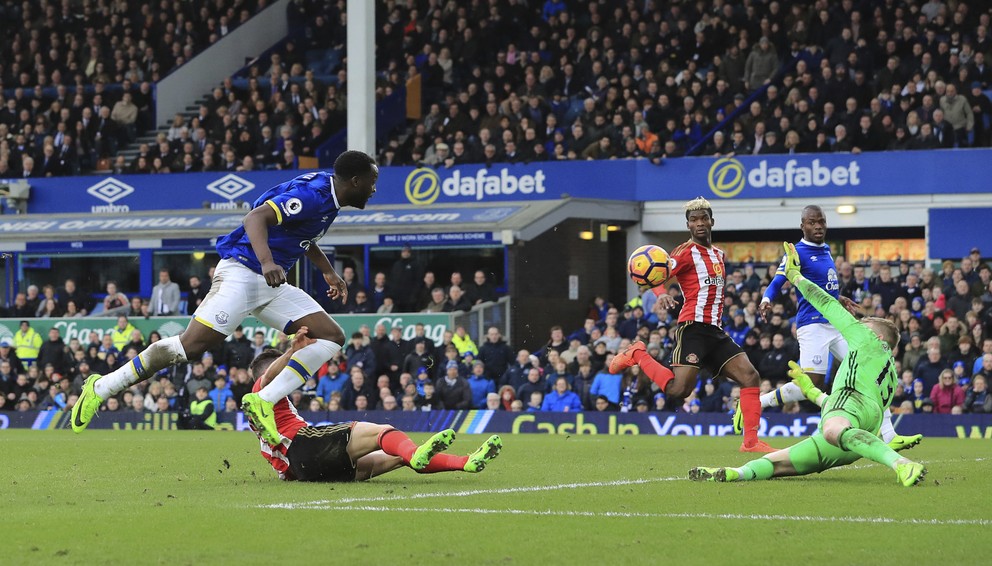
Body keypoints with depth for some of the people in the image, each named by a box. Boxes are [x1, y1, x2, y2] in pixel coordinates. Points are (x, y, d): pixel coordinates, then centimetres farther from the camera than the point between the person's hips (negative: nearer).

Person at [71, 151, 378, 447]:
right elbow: (255, 218, -31)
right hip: (241, 273, -10)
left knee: (331, 336, -3)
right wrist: (266, 262, -45)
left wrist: (328, 271, 32)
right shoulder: (312, 195, -18)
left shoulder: (328, 195, 12)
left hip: (270, 283, 10)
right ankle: (100, 387, -7)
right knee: (193, 344, -19)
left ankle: (263, 401, -12)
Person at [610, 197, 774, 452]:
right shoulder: (687, 252, -5)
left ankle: (751, 441, -1)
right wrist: (661, 294, -38)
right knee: (678, 390, -20)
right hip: (693, 328, -8)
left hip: (715, 331, 8)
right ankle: (637, 355, 3)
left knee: (750, 377, -3)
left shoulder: (719, 254, 20)